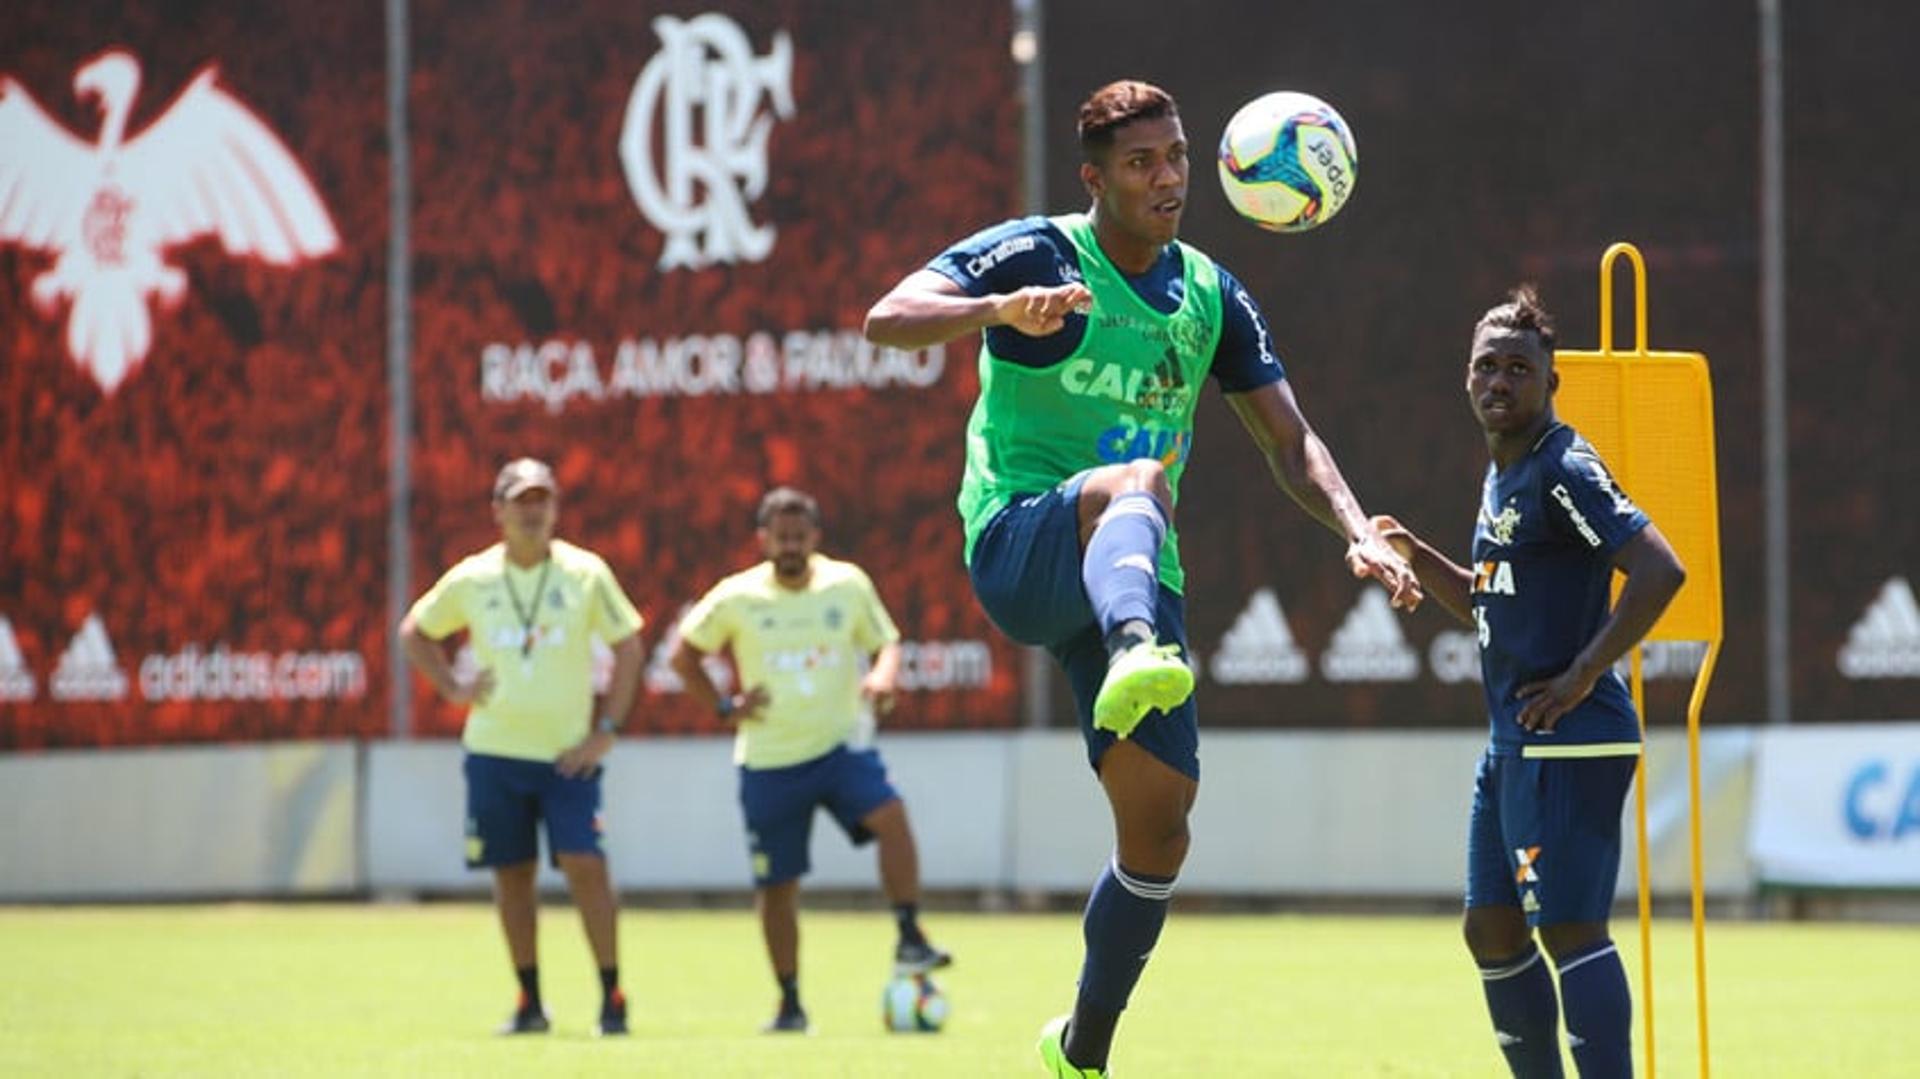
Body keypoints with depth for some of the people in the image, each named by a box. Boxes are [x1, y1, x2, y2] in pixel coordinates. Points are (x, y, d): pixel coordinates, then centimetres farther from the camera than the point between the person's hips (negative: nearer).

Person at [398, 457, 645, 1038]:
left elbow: (628, 646, 2)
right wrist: (452, 687, 2)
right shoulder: (471, 579, 2)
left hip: (568, 752, -2)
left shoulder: (584, 573, -3)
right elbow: (414, 632, 16)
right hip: (495, 750, 2)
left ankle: (612, 999, -6)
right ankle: (529, 1003, 14)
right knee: (512, 874, 5)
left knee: (585, 864, -13)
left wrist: (606, 730, -4)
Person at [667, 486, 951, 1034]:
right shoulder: (736, 598, -2)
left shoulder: (848, 585, 0)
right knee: (777, 885, 4)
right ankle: (790, 1004, 16)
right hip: (768, 761, 0)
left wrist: (883, 676, -12)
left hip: (839, 746, 0)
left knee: (890, 816, -28)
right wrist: (724, 707, -2)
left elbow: (887, 642, 11)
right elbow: (682, 655, 9)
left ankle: (910, 941, -23)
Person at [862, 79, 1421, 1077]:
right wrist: (1004, 307, -38)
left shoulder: (1210, 295, 12)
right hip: (1018, 546, -6)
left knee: (1158, 824, -1)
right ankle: (1134, 658, -72)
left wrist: (1357, 533, -6)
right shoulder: (1034, 254, -4)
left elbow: (1289, 442, 14)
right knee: (1138, 480, -39)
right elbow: (887, 319, -19)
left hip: (1133, 579, 6)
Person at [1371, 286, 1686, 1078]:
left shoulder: (1563, 471, -12)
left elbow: (1661, 569, -23)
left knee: (1570, 928, -13)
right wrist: (1413, 557, 14)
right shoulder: (1500, 478, 17)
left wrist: (1582, 676, -21)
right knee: (1493, 930, 13)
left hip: (1568, 744, -10)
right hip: (1514, 744, 10)